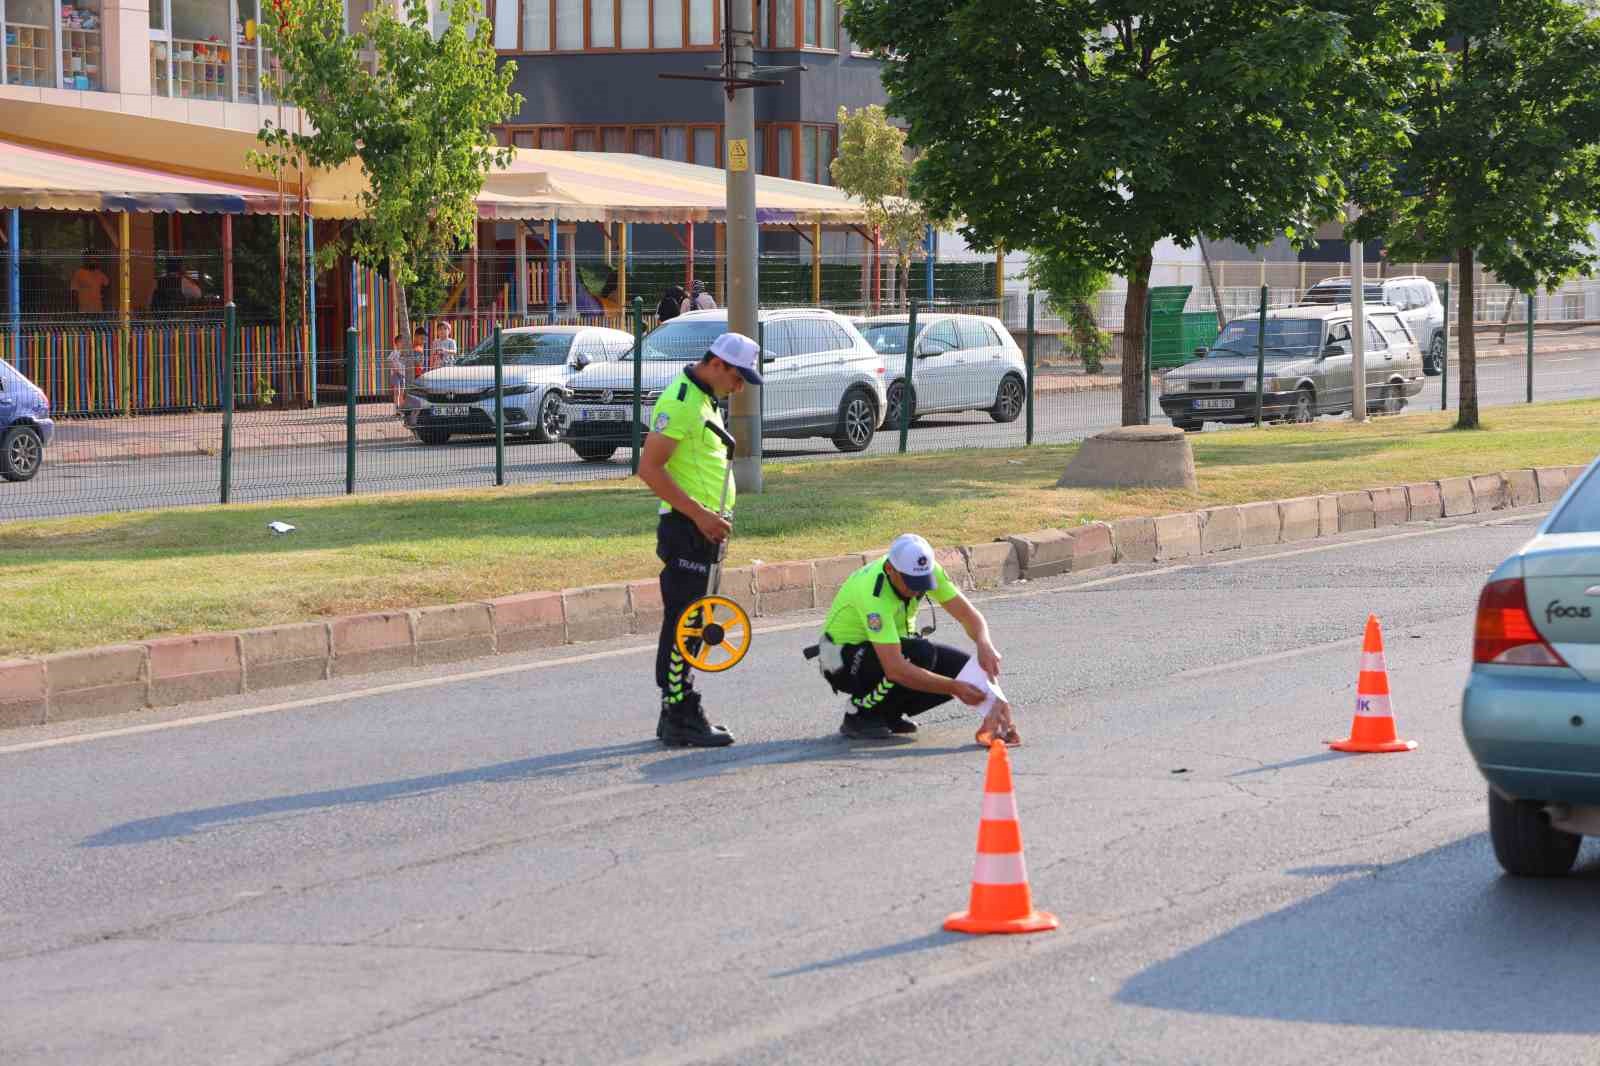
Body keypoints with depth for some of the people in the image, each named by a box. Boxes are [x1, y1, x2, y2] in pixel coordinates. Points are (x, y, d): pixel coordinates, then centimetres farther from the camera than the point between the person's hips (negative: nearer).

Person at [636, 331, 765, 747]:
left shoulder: (702, 400, 16)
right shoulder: (679, 402, -16)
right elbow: (649, 468, -21)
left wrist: (715, 517, 15)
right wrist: (699, 514, -22)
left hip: (703, 527, 10)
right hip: (684, 527, -10)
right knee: (682, 624, -7)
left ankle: (679, 714, 20)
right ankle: (679, 720, -5)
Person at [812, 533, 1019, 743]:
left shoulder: (926, 570, -18)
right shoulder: (873, 592, -37)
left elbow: (968, 614, -13)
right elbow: (895, 669, -42)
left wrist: (984, 644, -36)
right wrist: (954, 688, -43)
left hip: (892, 647, 7)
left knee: (966, 667, -13)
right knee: (920, 654, -34)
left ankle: (889, 712, 5)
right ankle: (859, 715, -13)